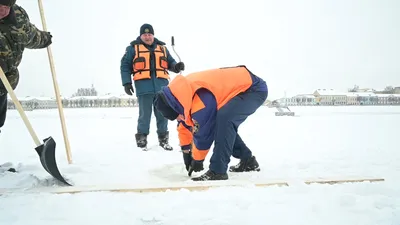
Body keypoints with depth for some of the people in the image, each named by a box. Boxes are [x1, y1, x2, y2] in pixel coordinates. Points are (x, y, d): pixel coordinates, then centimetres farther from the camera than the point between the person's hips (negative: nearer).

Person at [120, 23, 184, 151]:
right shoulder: (133, 48, 6)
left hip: (161, 87, 3)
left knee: (162, 114, 8)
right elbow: (125, 66, 4)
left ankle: (163, 139, 18)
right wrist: (127, 83, -5)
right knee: (145, 114, -1)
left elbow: (170, 62, 19)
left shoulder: (162, 47, 16)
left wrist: (176, 66, -4)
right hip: (144, 87, -3)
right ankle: (141, 139, 11)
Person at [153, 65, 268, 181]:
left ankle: (218, 171, -21)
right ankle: (248, 161, 25)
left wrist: (197, 160, -1)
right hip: (243, 85, 10)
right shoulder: (182, 93, -1)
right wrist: (186, 151, 21)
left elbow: (203, 134, -18)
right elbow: (184, 125, 13)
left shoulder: (201, 102, -31)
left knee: (224, 119, -28)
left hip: (254, 89, -10)